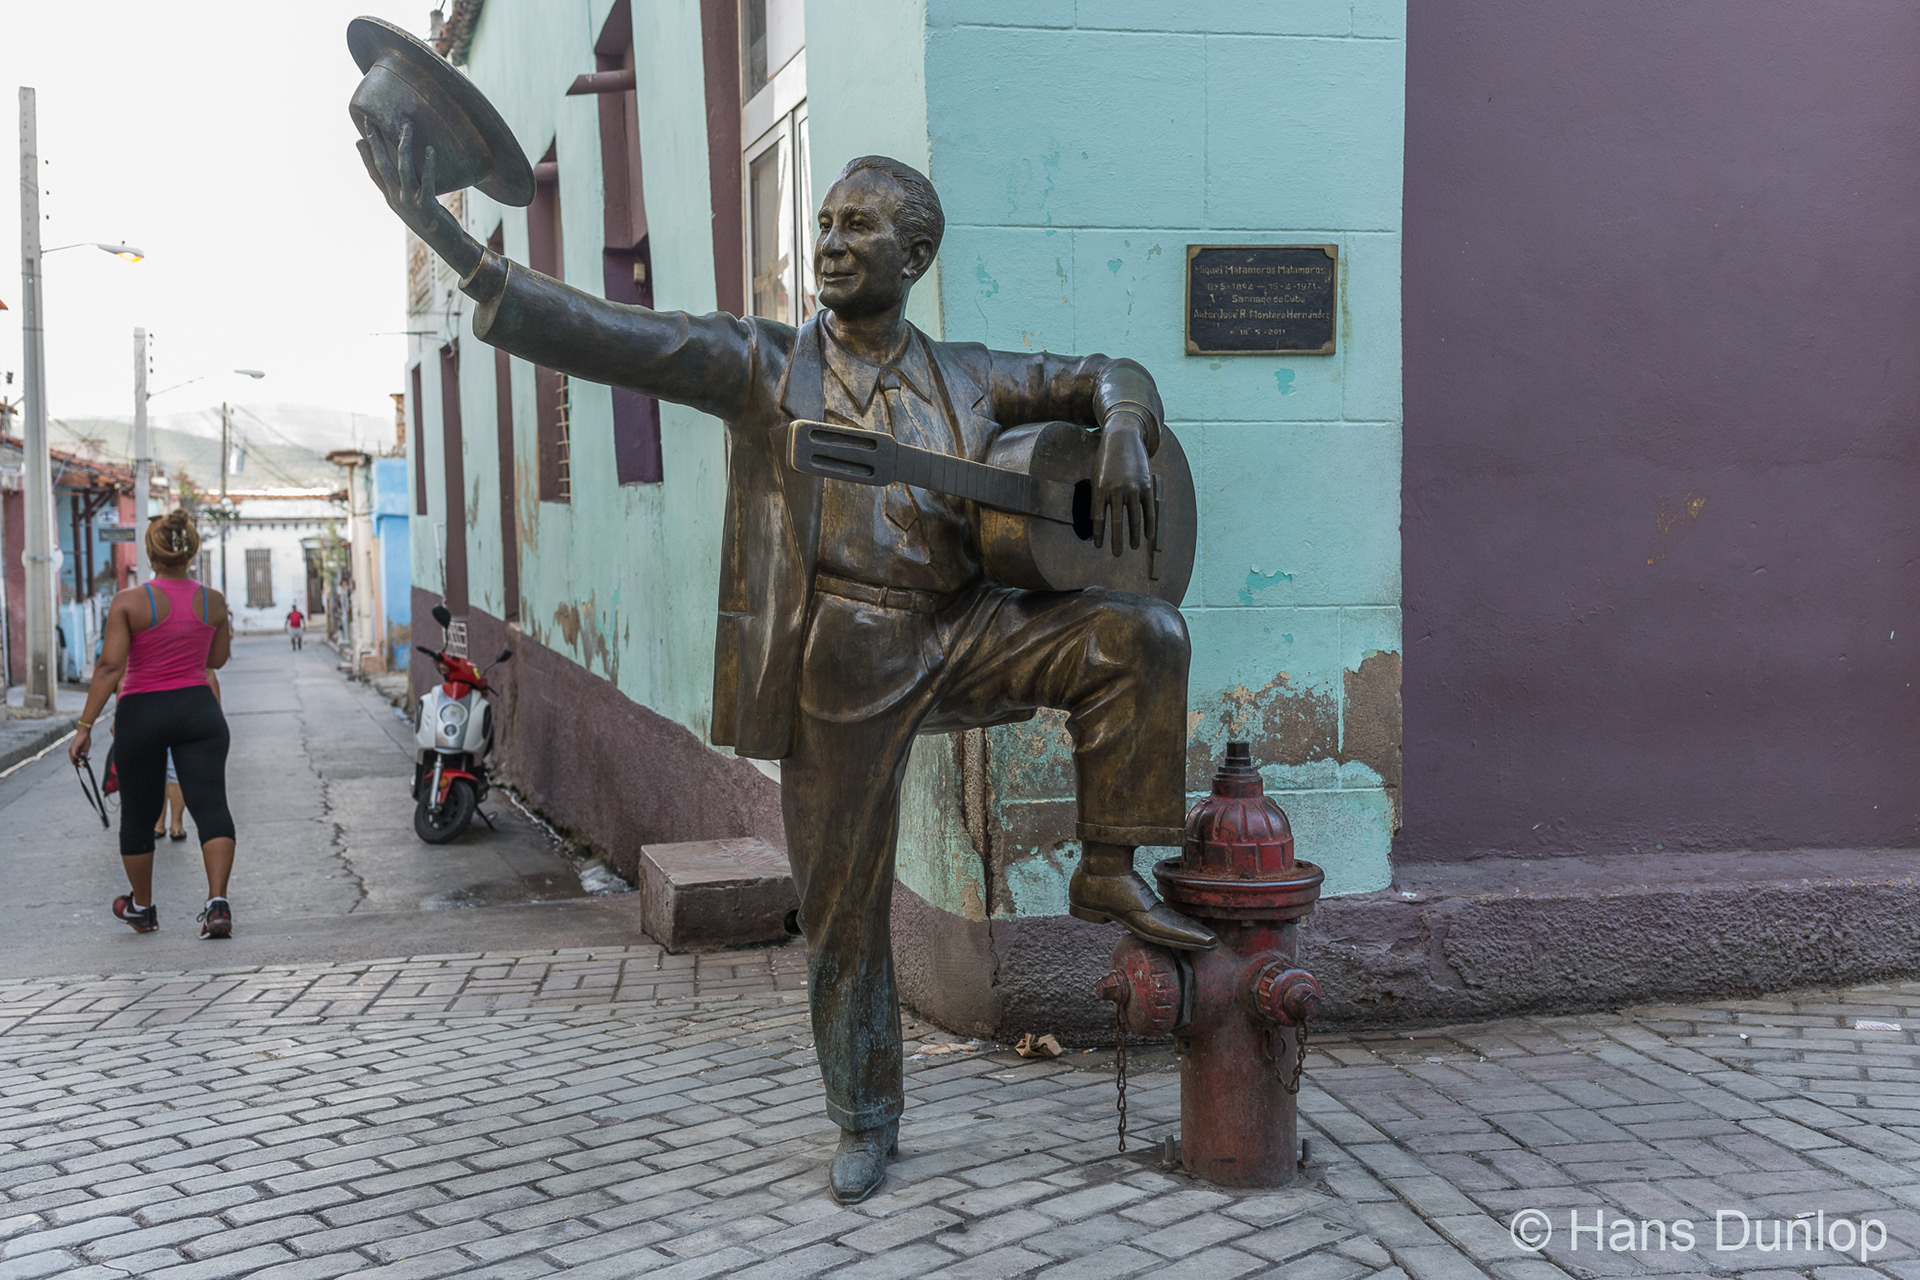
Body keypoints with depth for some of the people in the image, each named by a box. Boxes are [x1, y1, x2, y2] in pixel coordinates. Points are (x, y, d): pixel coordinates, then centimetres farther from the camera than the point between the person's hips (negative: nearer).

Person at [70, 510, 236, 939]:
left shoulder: (128, 603, -9)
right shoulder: (213, 601, 0)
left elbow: (110, 666, -14)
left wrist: (85, 725, -11)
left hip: (141, 714, -1)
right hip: (197, 708, 1)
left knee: (138, 813, 14)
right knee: (211, 805, -5)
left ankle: (141, 908, 30)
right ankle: (217, 903, -22)